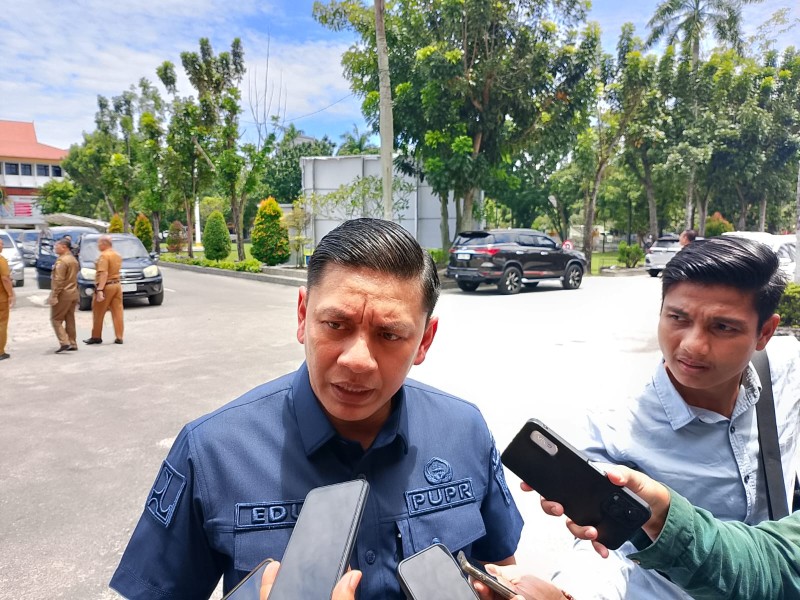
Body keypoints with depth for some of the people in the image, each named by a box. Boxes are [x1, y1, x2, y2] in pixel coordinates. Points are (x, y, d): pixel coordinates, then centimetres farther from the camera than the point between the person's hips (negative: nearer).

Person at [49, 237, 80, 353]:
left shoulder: (61, 260, -15)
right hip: (73, 293, 9)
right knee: (70, 320, 12)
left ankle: (64, 342, -10)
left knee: (55, 319, -2)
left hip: (63, 294, -9)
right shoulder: (73, 259, 15)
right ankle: (72, 344, 14)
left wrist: (54, 295, -20)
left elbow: (59, 280, -21)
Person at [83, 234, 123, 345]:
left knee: (98, 313, 4)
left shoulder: (104, 255, -13)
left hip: (107, 286, -8)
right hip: (117, 285, 8)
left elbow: (104, 274, -21)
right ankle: (119, 337, 5)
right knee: (117, 312, 5)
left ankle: (96, 337, 12)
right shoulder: (117, 255, 13)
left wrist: (100, 290, -25)